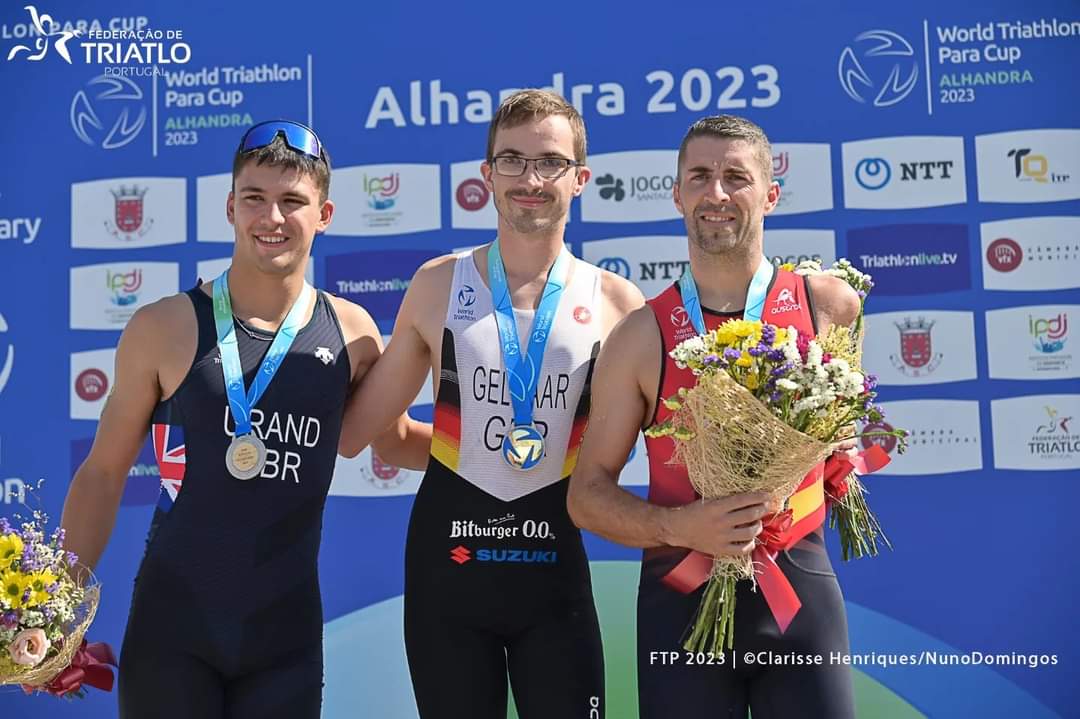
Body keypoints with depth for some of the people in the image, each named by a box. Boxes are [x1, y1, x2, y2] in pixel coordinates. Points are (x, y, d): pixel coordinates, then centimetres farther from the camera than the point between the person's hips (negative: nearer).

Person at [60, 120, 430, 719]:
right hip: (170, 625, -2)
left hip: (288, 633, 2)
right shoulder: (163, 329, -7)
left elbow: (396, 441, 14)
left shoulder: (349, 332, -1)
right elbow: (103, 473, 1)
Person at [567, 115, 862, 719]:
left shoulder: (829, 306, -2)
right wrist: (679, 527, -18)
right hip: (682, 596, 0)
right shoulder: (641, 336, -5)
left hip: (800, 585, 1)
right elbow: (589, 495, -3)